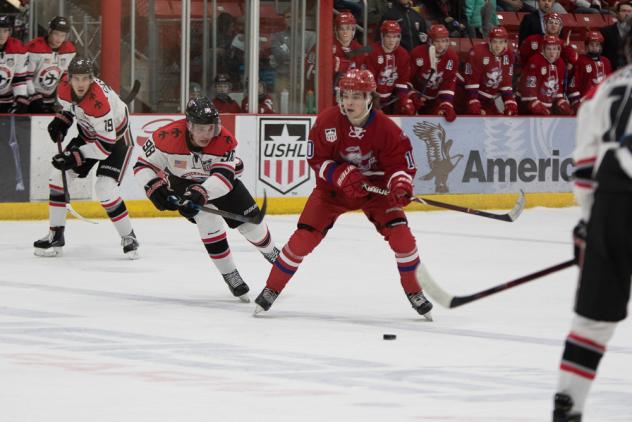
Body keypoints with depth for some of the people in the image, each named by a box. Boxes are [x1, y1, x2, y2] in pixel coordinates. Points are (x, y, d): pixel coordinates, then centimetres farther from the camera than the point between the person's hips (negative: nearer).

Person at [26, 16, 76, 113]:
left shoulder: (70, 50, -2)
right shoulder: (34, 48, -19)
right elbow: (25, 76, -17)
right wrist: (34, 97, -18)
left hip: (53, 101, 5)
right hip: (34, 99, -5)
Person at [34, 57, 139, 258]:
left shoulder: (100, 101, -38)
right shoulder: (66, 86, -16)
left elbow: (107, 143, -34)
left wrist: (75, 157, -36)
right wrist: (61, 121, -6)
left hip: (116, 138, -8)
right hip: (89, 134, 8)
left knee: (105, 189, -21)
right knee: (59, 174, -1)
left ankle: (129, 238, -2)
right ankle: (56, 234, 9)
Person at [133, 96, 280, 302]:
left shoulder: (224, 140, -33)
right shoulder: (168, 137, -34)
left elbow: (225, 176, -41)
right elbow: (144, 165, -22)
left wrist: (200, 193, -56)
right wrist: (155, 188, -38)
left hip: (219, 179, 2)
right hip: (183, 182, -2)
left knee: (251, 221, 4)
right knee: (208, 219, -26)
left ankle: (272, 254, 38)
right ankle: (229, 275, -11)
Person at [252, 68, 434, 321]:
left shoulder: (386, 129, -20)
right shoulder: (327, 122, -19)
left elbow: (401, 164, -16)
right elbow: (316, 159, -13)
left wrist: (401, 187, -38)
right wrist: (343, 175, -28)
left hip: (374, 187, 0)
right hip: (333, 188, 0)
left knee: (400, 232, -16)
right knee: (304, 237, -11)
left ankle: (414, 292, 4)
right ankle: (272, 289, 5)